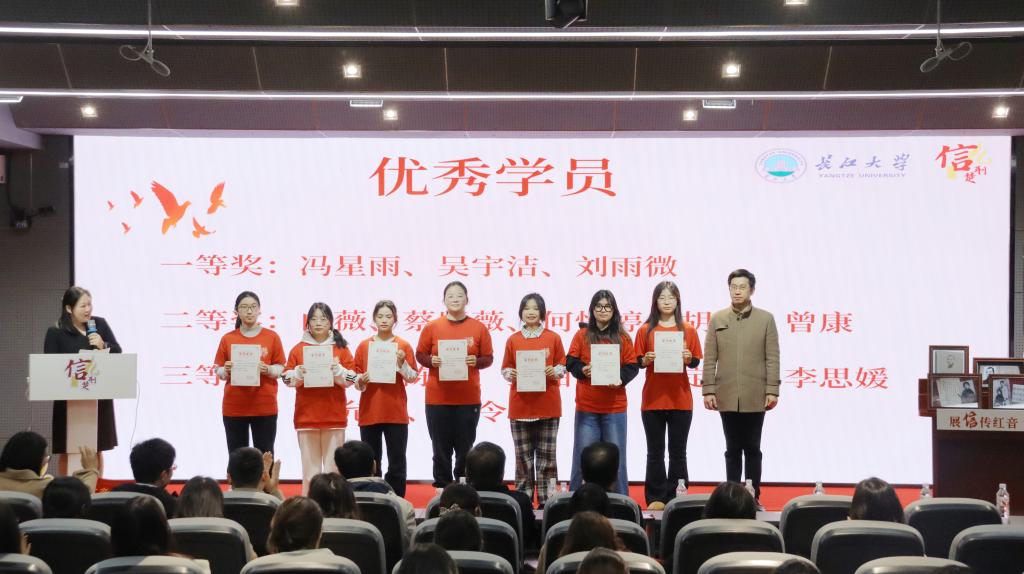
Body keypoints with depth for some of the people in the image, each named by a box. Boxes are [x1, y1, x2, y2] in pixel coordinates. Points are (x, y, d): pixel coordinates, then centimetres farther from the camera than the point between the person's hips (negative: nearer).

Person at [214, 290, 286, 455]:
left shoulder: (272, 337, 3)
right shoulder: (227, 339, 5)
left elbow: (281, 368, 5)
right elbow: (219, 372, 8)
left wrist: (268, 370, -15)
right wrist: (226, 371, -13)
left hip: (264, 406, -1)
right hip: (234, 406, 1)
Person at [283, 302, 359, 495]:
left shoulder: (341, 348, 6)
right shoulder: (298, 349, 8)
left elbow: (351, 379, 2)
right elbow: (287, 378, 5)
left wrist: (336, 369, -16)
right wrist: (299, 372, -14)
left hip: (334, 414, 0)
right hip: (306, 414, 0)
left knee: (333, 463, -3)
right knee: (309, 462, -2)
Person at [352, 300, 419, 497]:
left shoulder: (403, 346, 3)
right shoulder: (363, 346, 6)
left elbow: (413, 378, 2)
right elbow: (356, 379, 8)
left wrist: (401, 363, -14)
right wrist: (361, 381, -13)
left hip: (396, 412, -1)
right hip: (369, 412, 1)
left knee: (397, 461, 0)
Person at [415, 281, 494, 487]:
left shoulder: (479, 328, 3)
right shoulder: (432, 327, 3)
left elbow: (488, 358, 7)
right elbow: (420, 355, 8)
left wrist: (476, 361, -14)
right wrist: (431, 360, -13)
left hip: (469, 398, 0)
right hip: (437, 398, 0)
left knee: (465, 448, 3)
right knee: (441, 448, 4)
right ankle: (442, 488, 12)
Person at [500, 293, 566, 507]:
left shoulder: (553, 338, 3)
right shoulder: (513, 340, 6)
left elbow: (563, 366, 7)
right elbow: (505, 369, 9)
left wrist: (554, 372, -14)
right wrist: (511, 375, -12)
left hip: (548, 405, -1)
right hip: (520, 405, 1)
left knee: (547, 455, 1)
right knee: (523, 456, 5)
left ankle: (547, 501, 5)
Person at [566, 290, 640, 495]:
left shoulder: (623, 338, 6)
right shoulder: (582, 335, 6)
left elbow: (632, 366, 3)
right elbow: (570, 362, 3)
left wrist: (621, 378, -15)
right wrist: (582, 370, -17)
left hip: (615, 406, 0)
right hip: (586, 406, 0)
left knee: (616, 455, 4)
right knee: (583, 455, 1)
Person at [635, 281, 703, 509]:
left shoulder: (688, 330, 5)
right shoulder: (645, 330, 3)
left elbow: (695, 362, 6)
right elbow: (637, 362, 5)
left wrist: (688, 359, -15)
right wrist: (646, 360, -16)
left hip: (680, 400, 0)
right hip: (652, 399, 0)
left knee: (678, 452, 5)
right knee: (655, 452, 4)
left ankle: (677, 498, 10)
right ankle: (655, 498, 9)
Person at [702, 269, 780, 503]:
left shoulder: (766, 319, 3)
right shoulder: (717, 319, 6)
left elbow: (772, 358, 0)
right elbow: (710, 358, 4)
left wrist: (772, 391, -6)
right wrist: (708, 390, -2)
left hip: (755, 397, -1)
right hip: (727, 396, 1)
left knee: (752, 449, 6)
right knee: (733, 449, 8)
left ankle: (753, 497, 13)